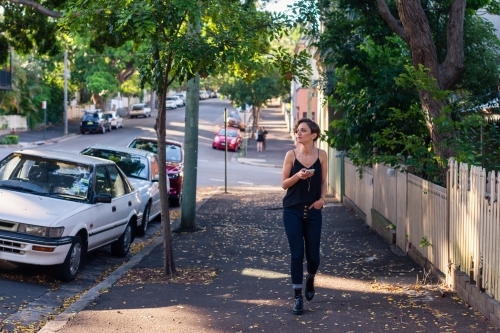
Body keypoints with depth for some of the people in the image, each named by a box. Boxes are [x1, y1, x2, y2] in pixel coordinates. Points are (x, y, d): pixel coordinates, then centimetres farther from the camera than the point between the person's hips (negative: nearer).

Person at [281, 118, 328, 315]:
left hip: (313, 211, 1)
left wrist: (322, 198, -10)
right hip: (293, 210, -1)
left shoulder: (321, 155, -1)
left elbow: (323, 182, 8)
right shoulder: (291, 155, -4)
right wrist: (297, 176, -21)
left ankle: (310, 279, 39)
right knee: (297, 254, -4)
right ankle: (297, 297, 5)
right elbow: (284, 184, -3)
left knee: (313, 255, 5)